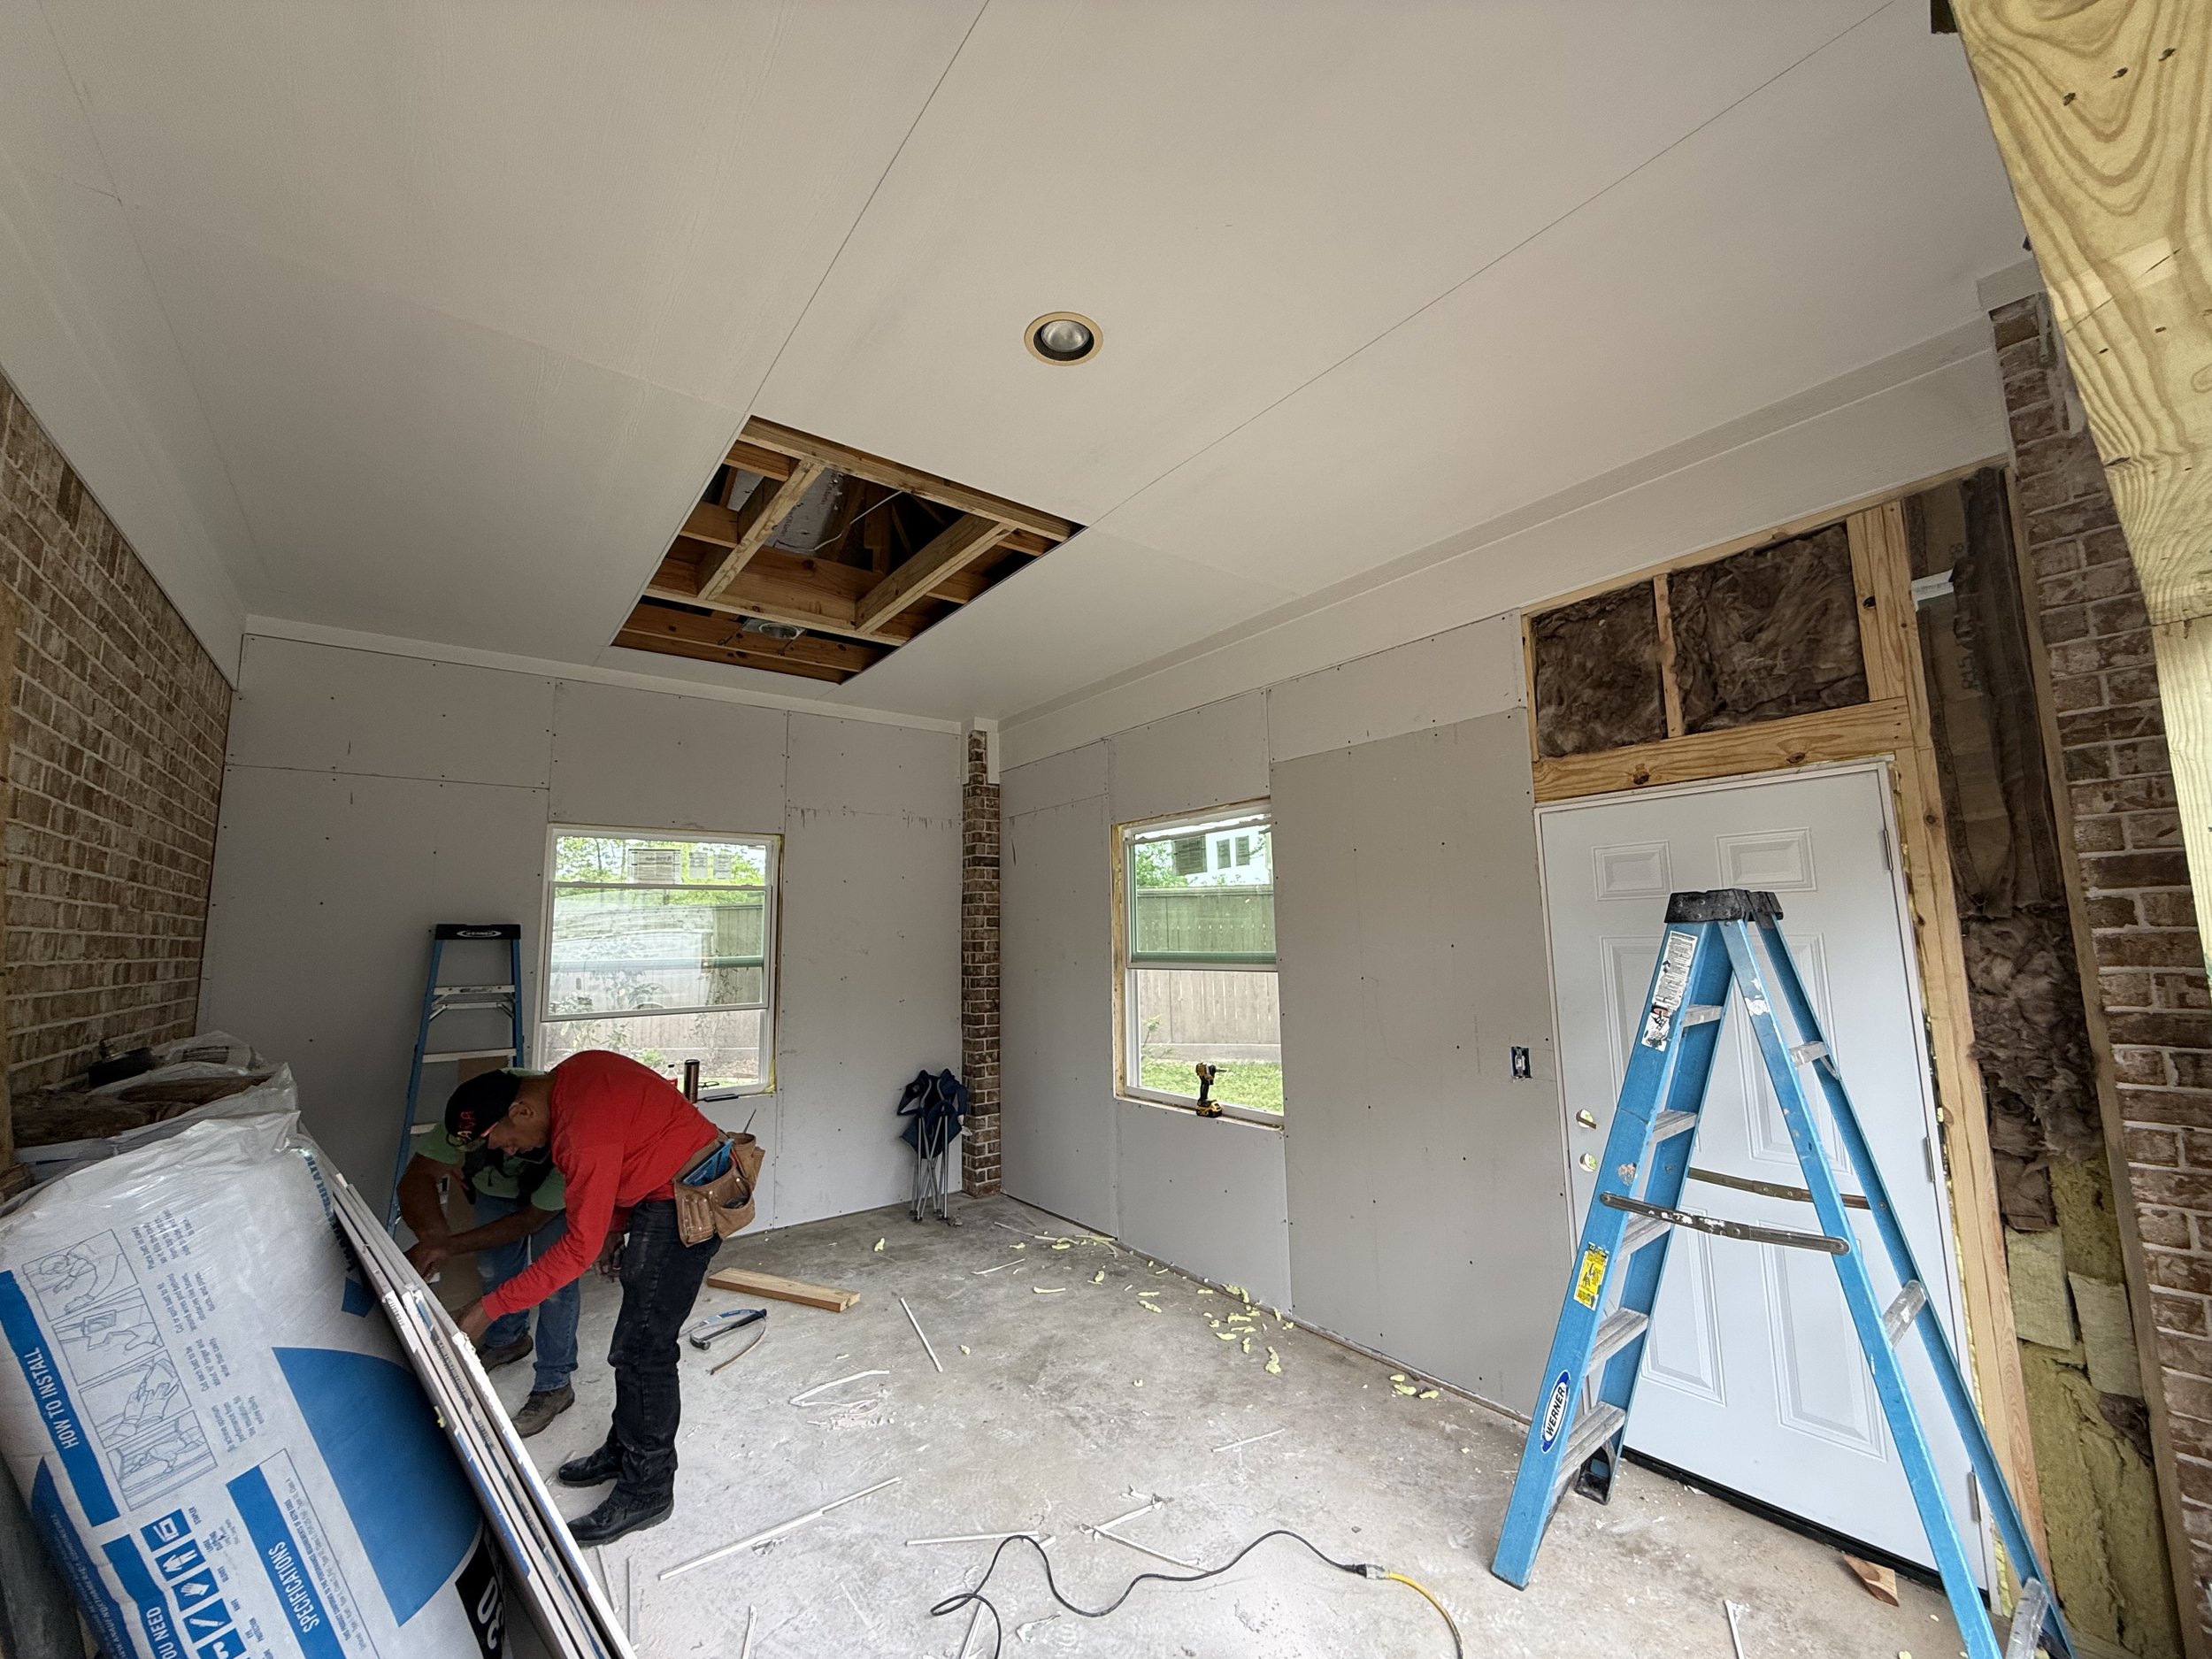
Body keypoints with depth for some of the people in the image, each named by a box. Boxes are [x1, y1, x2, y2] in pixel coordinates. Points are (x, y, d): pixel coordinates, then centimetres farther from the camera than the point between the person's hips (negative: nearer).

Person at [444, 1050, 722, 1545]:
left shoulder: (583, 1131, -28)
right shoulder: (568, 1079, 2)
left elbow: (580, 1246, -23)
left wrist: (489, 1309, -17)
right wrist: (617, 1227, 16)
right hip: (664, 1188, 10)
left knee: (642, 1349, -1)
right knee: (637, 1333, 21)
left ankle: (646, 1491, 16)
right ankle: (623, 1450, 39)